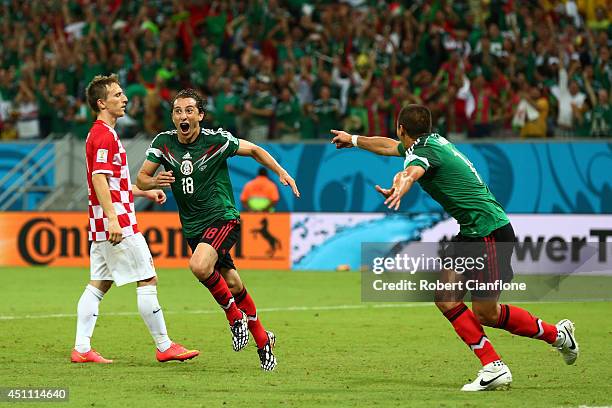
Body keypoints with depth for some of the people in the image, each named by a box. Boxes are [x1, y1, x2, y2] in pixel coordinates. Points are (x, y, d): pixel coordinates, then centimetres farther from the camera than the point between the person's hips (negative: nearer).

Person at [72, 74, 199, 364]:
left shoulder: (100, 134, 19)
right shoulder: (105, 136, -13)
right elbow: (99, 180, -23)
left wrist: (145, 192, 27)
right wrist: (113, 219, -30)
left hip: (104, 228, 10)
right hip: (118, 224, -10)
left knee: (99, 284, 7)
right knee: (148, 280, -5)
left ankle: (82, 349, 3)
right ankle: (164, 346, -2)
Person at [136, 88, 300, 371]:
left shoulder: (217, 140, -12)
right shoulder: (163, 142, -3)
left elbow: (254, 150, 4)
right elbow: (141, 179, -2)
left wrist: (281, 172, -4)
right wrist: (155, 182, -24)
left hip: (222, 218, -5)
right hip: (192, 227, 5)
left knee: (199, 266, -31)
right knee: (234, 286, 10)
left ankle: (235, 316, -9)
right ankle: (262, 339, 28)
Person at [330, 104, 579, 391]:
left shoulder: (424, 151, -16)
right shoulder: (432, 141, 13)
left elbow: (411, 172, -42)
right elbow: (390, 146, 34)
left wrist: (399, 188, -64)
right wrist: (353, 140, 46)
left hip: (490, 232, -10)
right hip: (471, 233, 10)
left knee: (485, 313, -3)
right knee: (446, 298, -1)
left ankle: (556, 334, 16)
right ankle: (492, 367, -3)